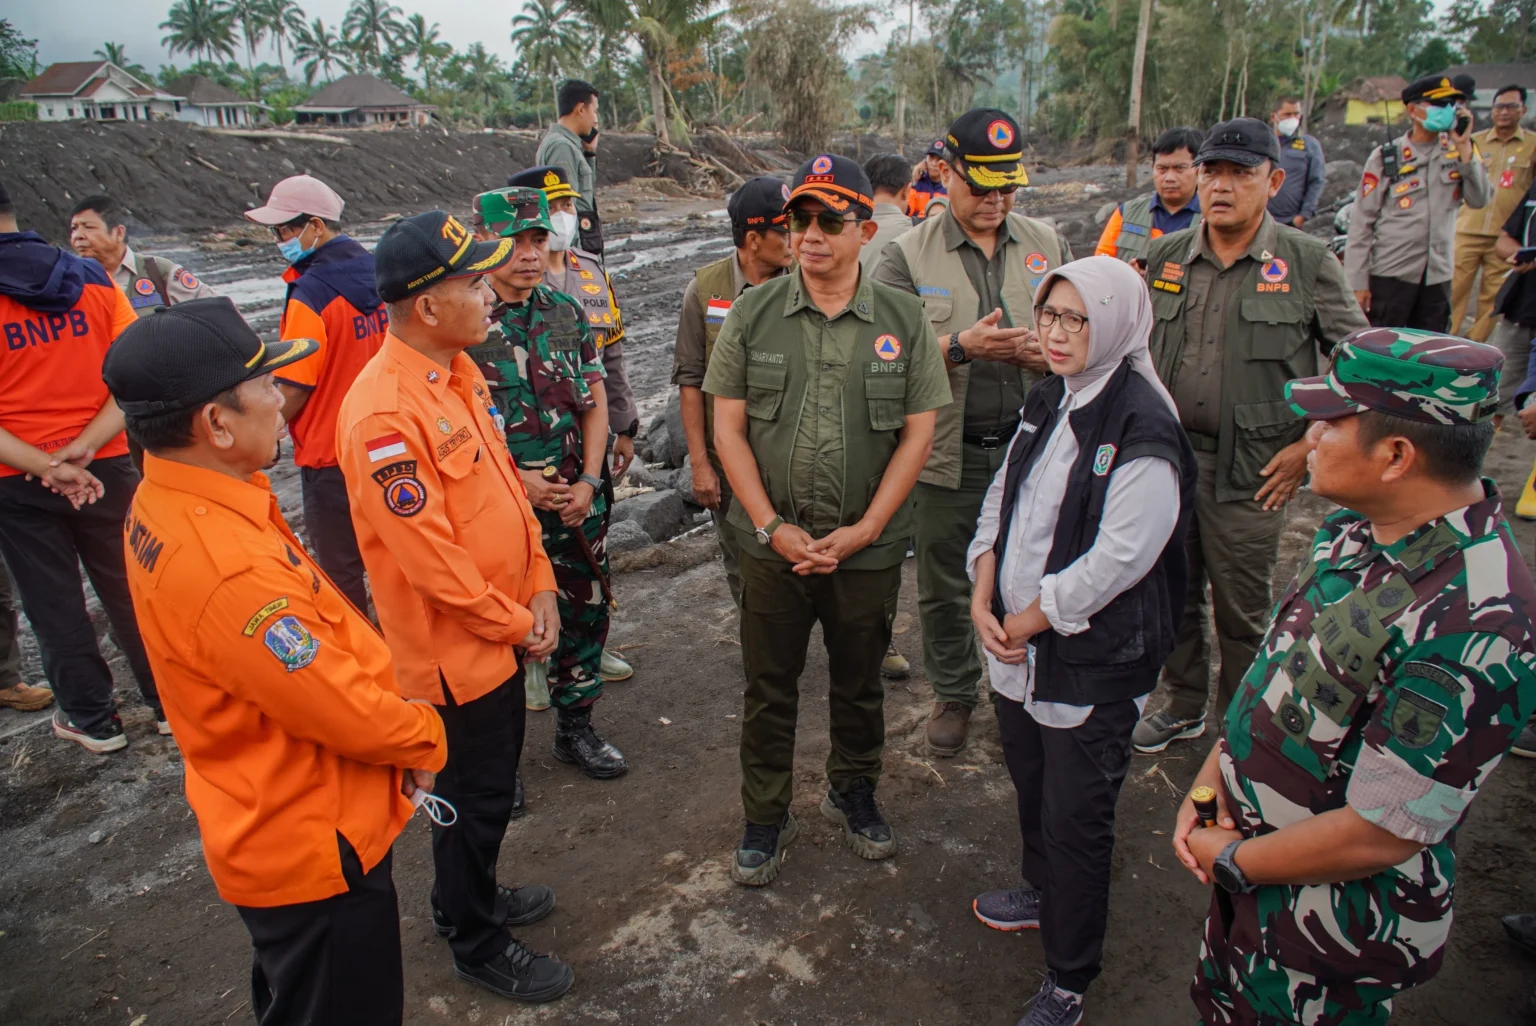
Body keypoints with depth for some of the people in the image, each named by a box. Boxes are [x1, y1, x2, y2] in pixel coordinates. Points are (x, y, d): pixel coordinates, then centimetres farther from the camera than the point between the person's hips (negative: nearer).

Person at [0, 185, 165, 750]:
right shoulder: (96, 282, -2)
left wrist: (46, 466, -17)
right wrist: (83, 447, -14)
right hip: (107, 467, 3)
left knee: (55, 606, 12)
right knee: (129, 591, 15)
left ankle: (93, 718, 24)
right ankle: (170, 702, 24)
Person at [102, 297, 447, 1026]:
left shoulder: (165, 503, -5)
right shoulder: (225, 569, -36)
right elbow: (350, 715, -25)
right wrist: (426, 738, -6)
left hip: (274, 826, 9)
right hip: (311, 846, -9)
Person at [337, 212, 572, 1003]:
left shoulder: (459, 371, 2)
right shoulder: (384, 414, -28)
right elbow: (429, 559, -26)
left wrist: (539, 589, 2)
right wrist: (514, 624, -14)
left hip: (504, 631, 9)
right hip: (455, 648, -8)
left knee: (493, 780, 25)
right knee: (475, 796, 11)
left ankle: (473, 895, 49)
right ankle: (475, 945, 34)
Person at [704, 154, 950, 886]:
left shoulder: (902, 319, -2)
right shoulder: (753, 314, -2)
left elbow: (918, 433, -3)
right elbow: (728, 428, -2)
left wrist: (862, 531, -10)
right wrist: (772, 526, -10)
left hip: (869, 546, 0)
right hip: (773, 543, 0)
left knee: (860, 683, 18)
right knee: (769, 688, 12)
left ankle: (853, 794, 42)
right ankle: (765, 818, 31)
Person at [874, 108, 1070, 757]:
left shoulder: (1047, 245, 7)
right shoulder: (908, 256, -2)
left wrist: (1049, 353, -12)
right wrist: (962, 346, -22)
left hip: (1030, 448, 2)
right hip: (947, 454, -1)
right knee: (944, 586, 12)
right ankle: (953, 694, 34)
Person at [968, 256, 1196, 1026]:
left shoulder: (1143, 431, -20)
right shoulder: (1049, 402, 6)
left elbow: (1115, 559, -24)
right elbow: (1001, 499, 7)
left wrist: (1026, 621, -14)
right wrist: (983, 601, -5)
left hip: (1092, 668, -7)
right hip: (1018, 648, 7)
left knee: (1075, 820, 7)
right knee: (1030, 790, 25)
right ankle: (1042, 893, 52)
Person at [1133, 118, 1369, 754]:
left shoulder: (1307, 262, -6)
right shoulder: (1167, 255, 5)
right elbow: (1138, 348, 15)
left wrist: (1308, 444, -7)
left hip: (1252, 469, -3)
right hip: (1167, 456, 4)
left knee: (1241, 610, 8)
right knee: (1175, 594, 15)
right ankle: (1183, 706, 35)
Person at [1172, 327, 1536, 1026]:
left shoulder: (1472, 628, -33)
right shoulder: (1357, 529, -4)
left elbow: (1378, 835, -28)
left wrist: (1232, 859, -14)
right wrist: (1209, 784, -4)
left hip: (1334, 927, -7)